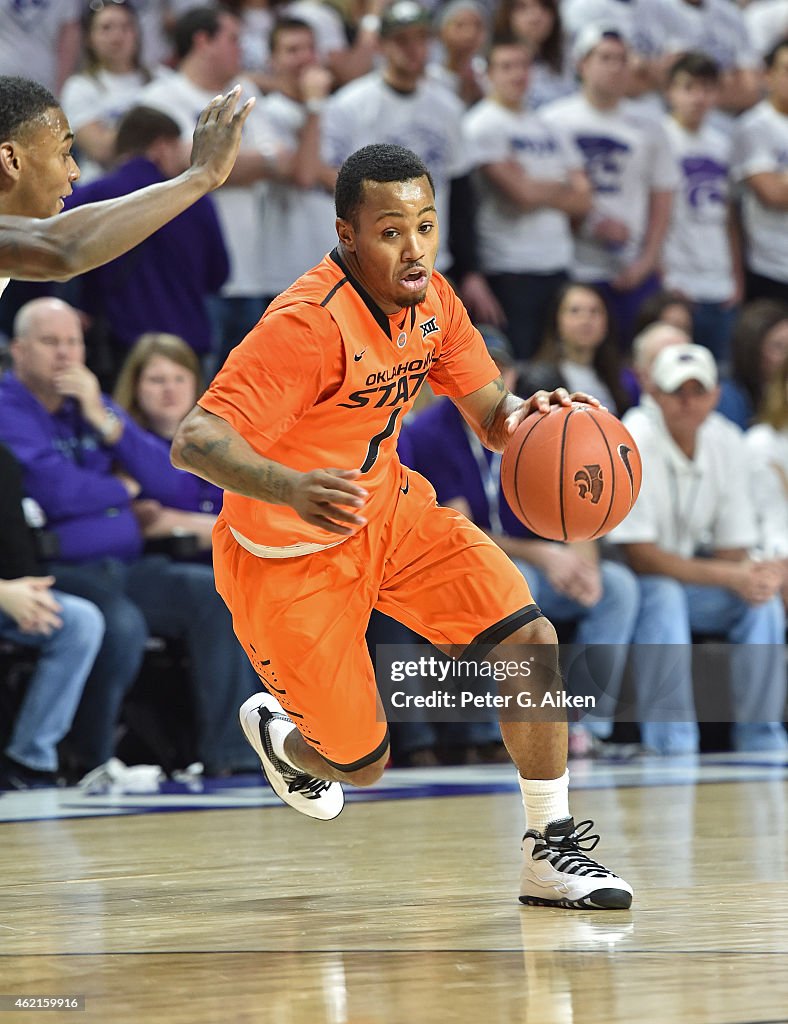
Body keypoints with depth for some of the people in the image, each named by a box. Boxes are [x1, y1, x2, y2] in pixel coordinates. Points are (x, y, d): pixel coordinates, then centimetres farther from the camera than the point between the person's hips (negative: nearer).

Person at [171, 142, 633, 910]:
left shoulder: (431, 301, -5)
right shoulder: (310, 323, -29)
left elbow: (491, 415, 4)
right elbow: (194, 442, -36)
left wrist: (526, 414, -22)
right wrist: (291, 488, -56)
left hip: (386, 509, 7)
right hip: (288, 557, -6)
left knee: (532, 641, -12)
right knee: (361, 762, 3)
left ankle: (550, 852, -1)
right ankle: (276, 733, 40)